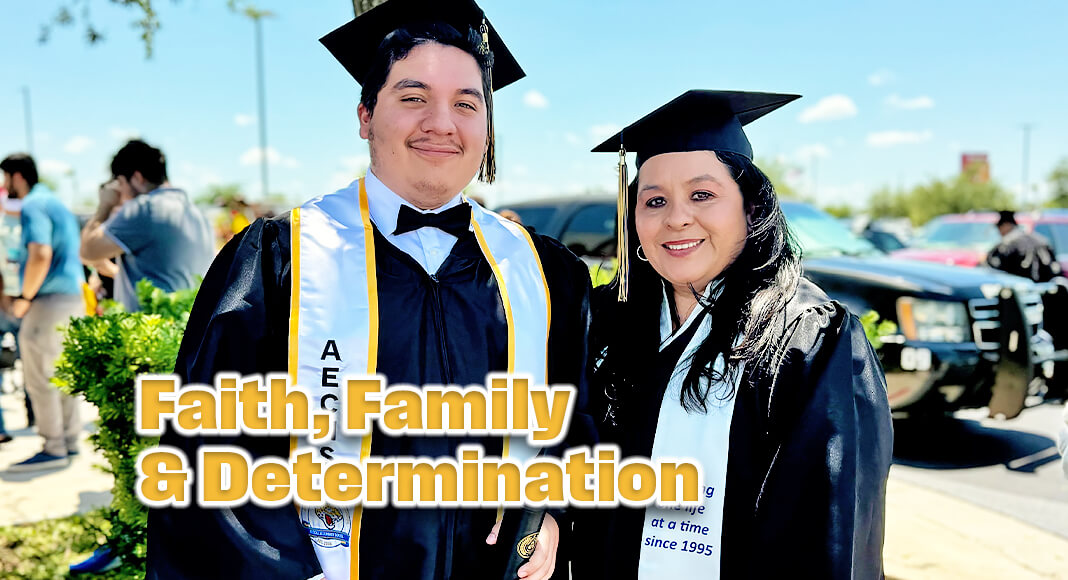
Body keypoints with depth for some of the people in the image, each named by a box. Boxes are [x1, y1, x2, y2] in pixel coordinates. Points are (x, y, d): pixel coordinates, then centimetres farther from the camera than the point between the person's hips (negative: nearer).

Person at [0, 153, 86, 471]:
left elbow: (41, 254, -25)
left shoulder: (32, 206, -11)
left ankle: (54, 449, 1)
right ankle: (69, 440, 21)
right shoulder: (55, 202, 19)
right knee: (60, 374, 15)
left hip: (50, 300, -10)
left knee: (39, 377, -3)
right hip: (72, 298, 10)